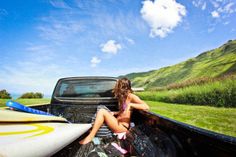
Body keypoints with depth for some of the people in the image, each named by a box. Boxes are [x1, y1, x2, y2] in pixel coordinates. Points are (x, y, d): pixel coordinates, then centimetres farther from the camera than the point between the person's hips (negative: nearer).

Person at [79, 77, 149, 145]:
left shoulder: (131, 96, -10)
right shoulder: (123, 97, 14)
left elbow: (146, 107, -22)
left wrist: (130, 104, -29)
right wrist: (114, 113, 6)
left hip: (122, 126, -9)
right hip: (118, 122, 9)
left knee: (102, 112, -19)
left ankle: (90, 137, -14)